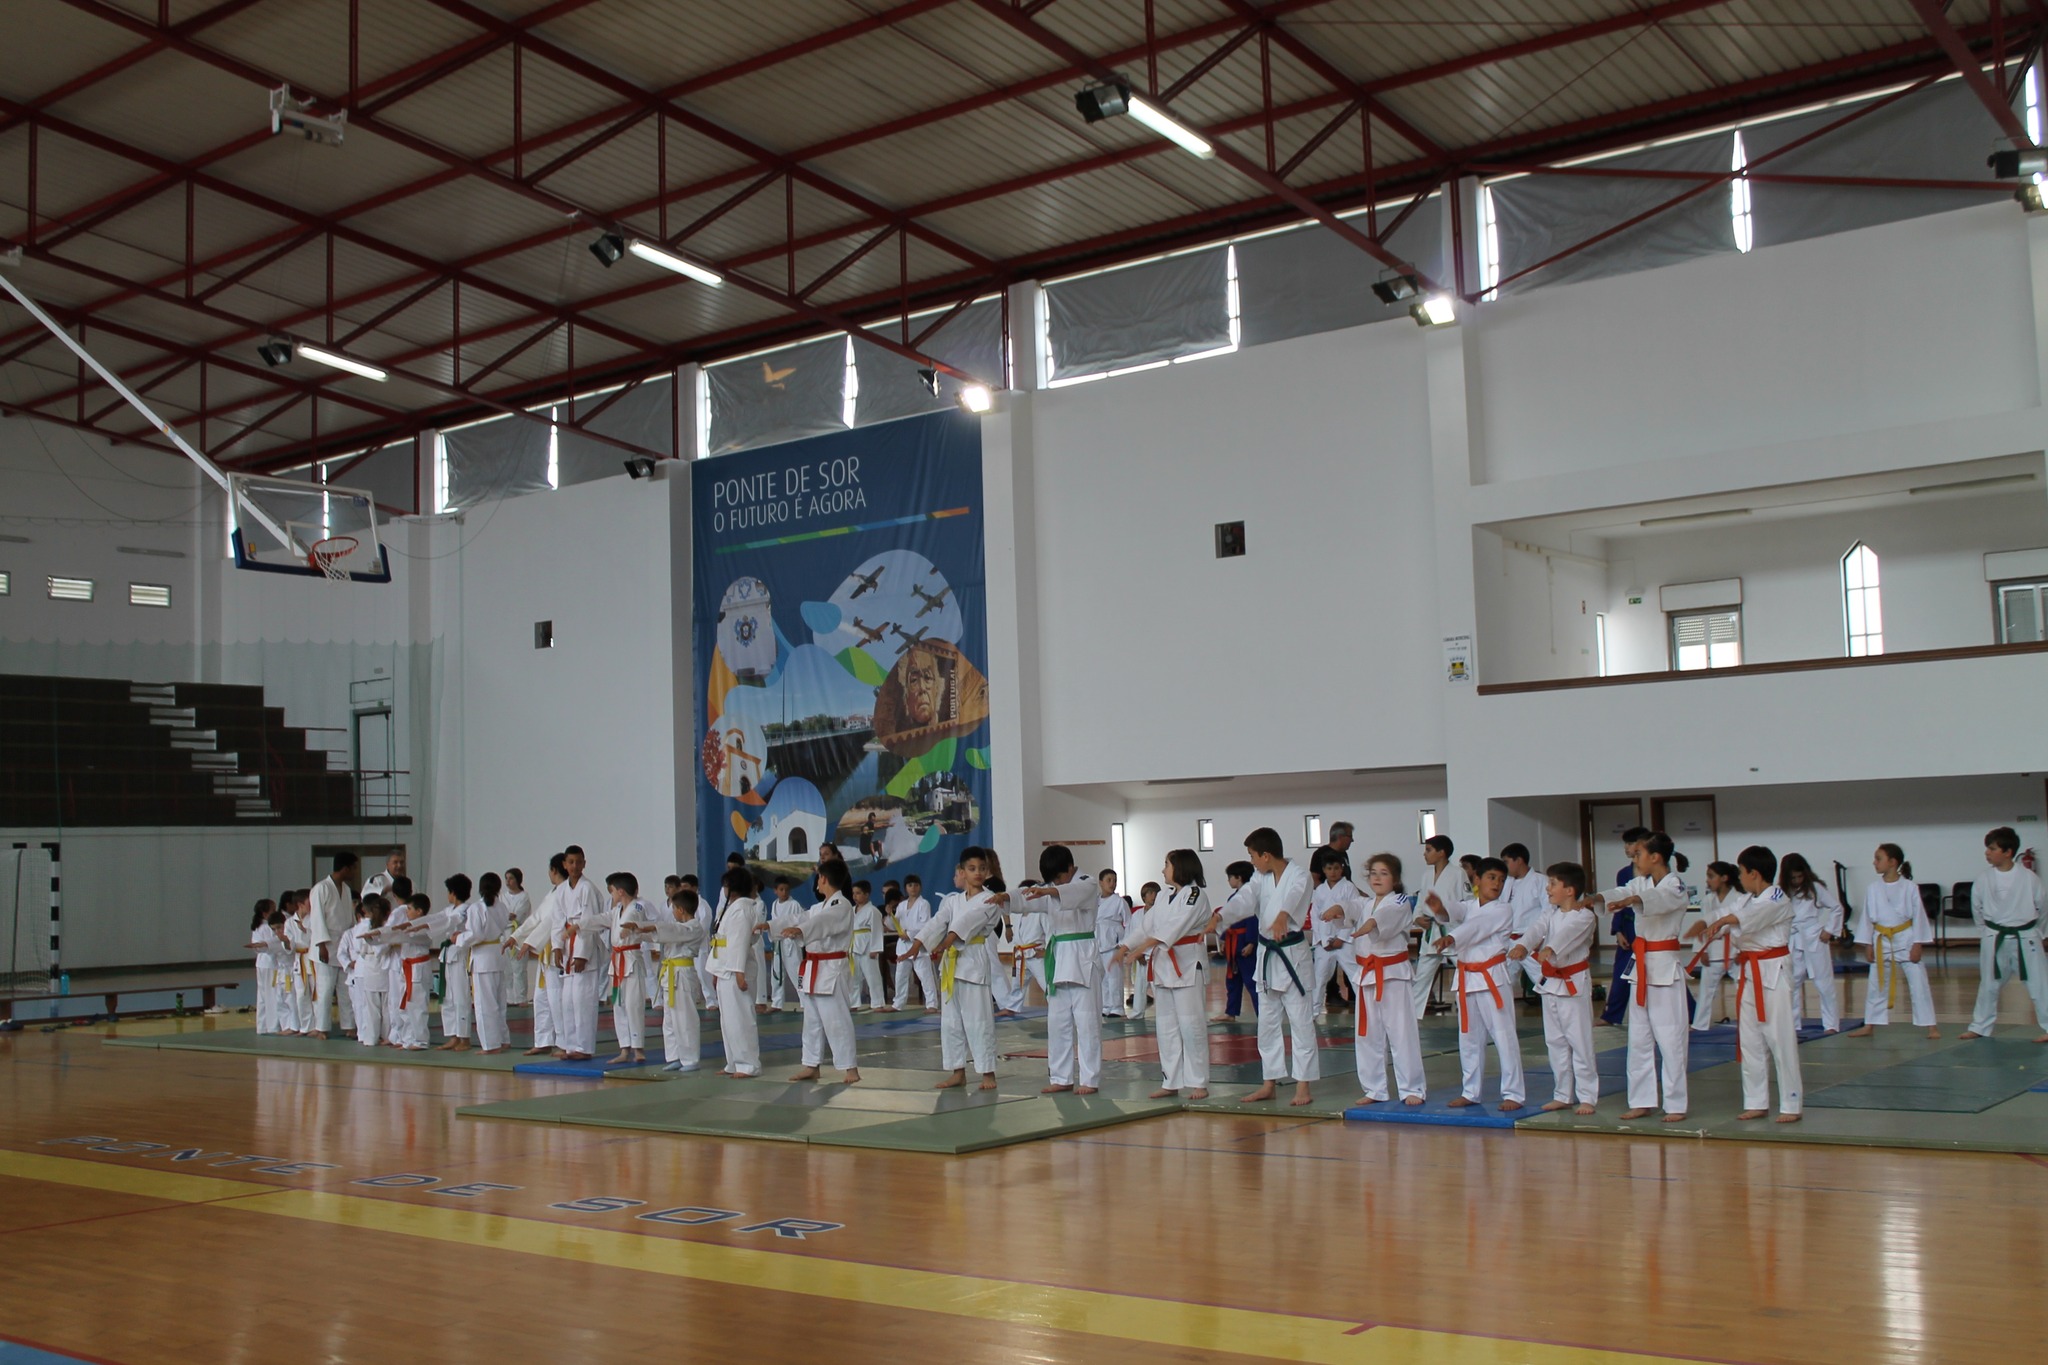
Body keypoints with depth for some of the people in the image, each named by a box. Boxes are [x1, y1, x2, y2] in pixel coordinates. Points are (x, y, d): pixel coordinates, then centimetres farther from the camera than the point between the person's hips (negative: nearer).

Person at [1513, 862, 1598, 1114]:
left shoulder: (1585, 917, -11)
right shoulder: (1551, 915, 9)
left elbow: (1568, 934, -30)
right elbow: (1537, 930, -9)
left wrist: (1549, 949, -48)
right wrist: (1522, 946, -30)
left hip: (1574, 984, -7)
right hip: (1550, 983, 7)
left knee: (1580, 1041, -5)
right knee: (1555, 1041, 12)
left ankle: (1587, 1097, 2)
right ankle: (1563, 1095, 21)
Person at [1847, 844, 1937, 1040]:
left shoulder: (1909, 888, -8)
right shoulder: (1872, 889, -1)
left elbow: (1919, 916, -5)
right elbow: (1867, 917, 4)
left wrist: (1917, 945, -9)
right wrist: (1867, 945, 2)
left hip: (1905, 939, -3)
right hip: (1882, 941, 3)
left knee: (1918, 983, -3)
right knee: (1876, 985, 10)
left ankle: (1930, 1026, 5)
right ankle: (1869, 1026, 19)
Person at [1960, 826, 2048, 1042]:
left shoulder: (2029, 878, -9)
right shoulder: (1984, 881, -4)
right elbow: (1977, 911, 9)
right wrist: (1987, 934, 11)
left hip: (2025, 939, -2)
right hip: (1995, 940, 2)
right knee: (1989, 985, 13)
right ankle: (1979, 1027, 26)